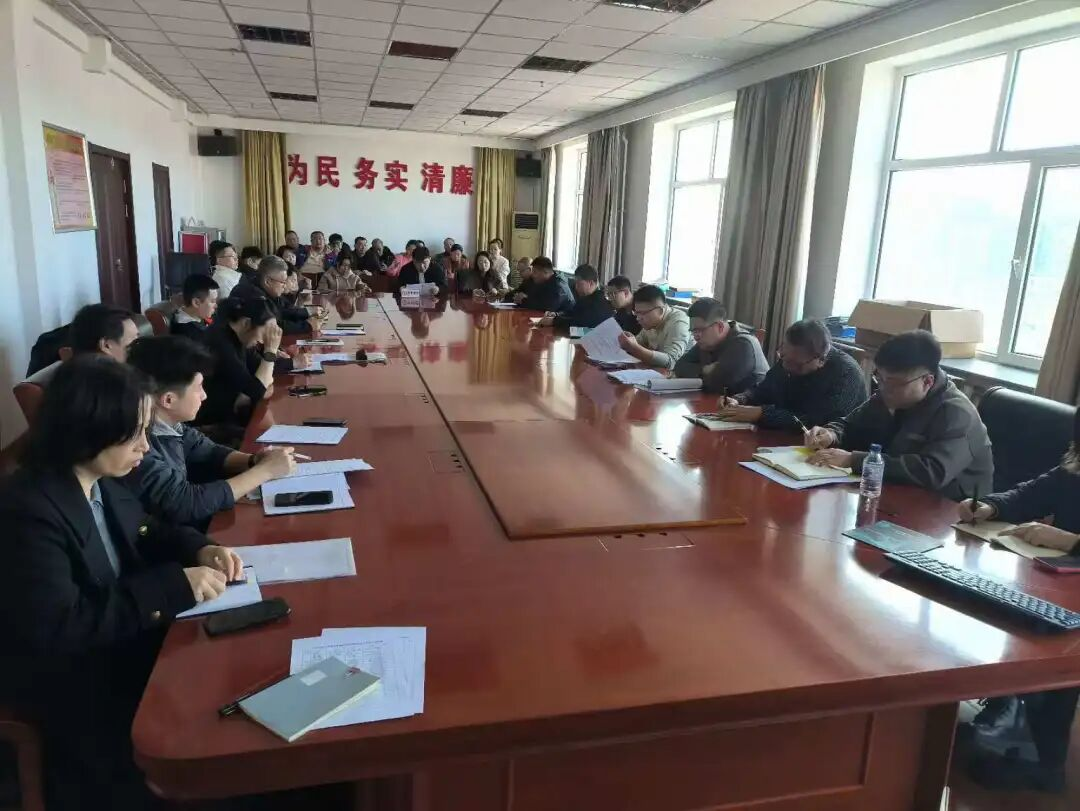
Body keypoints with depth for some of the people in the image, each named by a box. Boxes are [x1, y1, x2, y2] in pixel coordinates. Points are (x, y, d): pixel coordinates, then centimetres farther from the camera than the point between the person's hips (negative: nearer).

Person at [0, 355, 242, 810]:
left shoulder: (101, 482, -3)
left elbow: (143, 534, 13)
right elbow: (60, 628, -33)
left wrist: (197, 548, -8)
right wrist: (174, 585, -32)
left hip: (120, 641, 8)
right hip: (65, 682, -8)